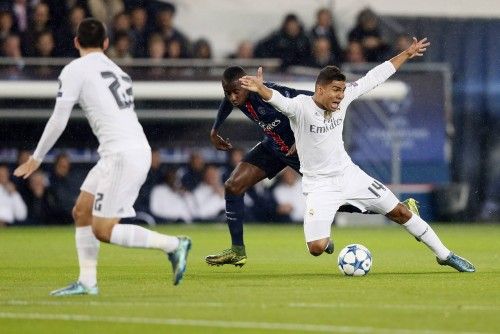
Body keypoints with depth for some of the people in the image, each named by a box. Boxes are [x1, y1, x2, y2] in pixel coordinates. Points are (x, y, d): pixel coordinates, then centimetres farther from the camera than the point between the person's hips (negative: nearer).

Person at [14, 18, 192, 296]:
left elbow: (58, 121, -3)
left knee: (103, 231, -5)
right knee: (82, 212, 15)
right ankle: (87, 282, 12)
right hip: (139, 148, 8)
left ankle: (172, 244, -7)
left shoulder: (75, 70, -1)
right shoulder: (119, 72, 21)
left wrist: (36, 159, 6)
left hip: (122, 155, -8)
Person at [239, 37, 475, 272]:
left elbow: (374, 77, 4)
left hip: (348, 173, 5)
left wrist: (407, 54, 10)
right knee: (316, 248, -18)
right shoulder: (301, 107, -22)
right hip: (319, 185, -5)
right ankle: (324, 237, 22)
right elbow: (279, 101, -44)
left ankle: (444, 254, 25)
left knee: (400, 212, 7)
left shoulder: (343, 98, -7)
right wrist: (260, 89, -66)